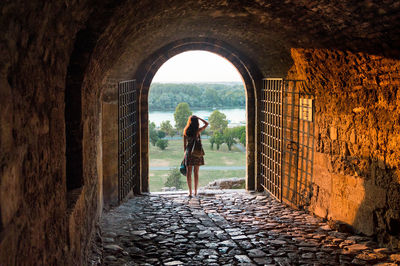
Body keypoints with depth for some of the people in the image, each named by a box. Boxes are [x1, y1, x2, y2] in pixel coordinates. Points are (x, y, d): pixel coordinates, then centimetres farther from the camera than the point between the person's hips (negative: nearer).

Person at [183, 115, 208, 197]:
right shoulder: (198, 131, -11)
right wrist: (198, 118, 0)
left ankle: (190, 192, 3)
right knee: (196, 172, 8)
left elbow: (184, 144, 3)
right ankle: (195, 191, 11)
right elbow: (206, 123, 2)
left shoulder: (186, 131, -3)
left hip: (189, 152, 1)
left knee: (189, 172, 6)